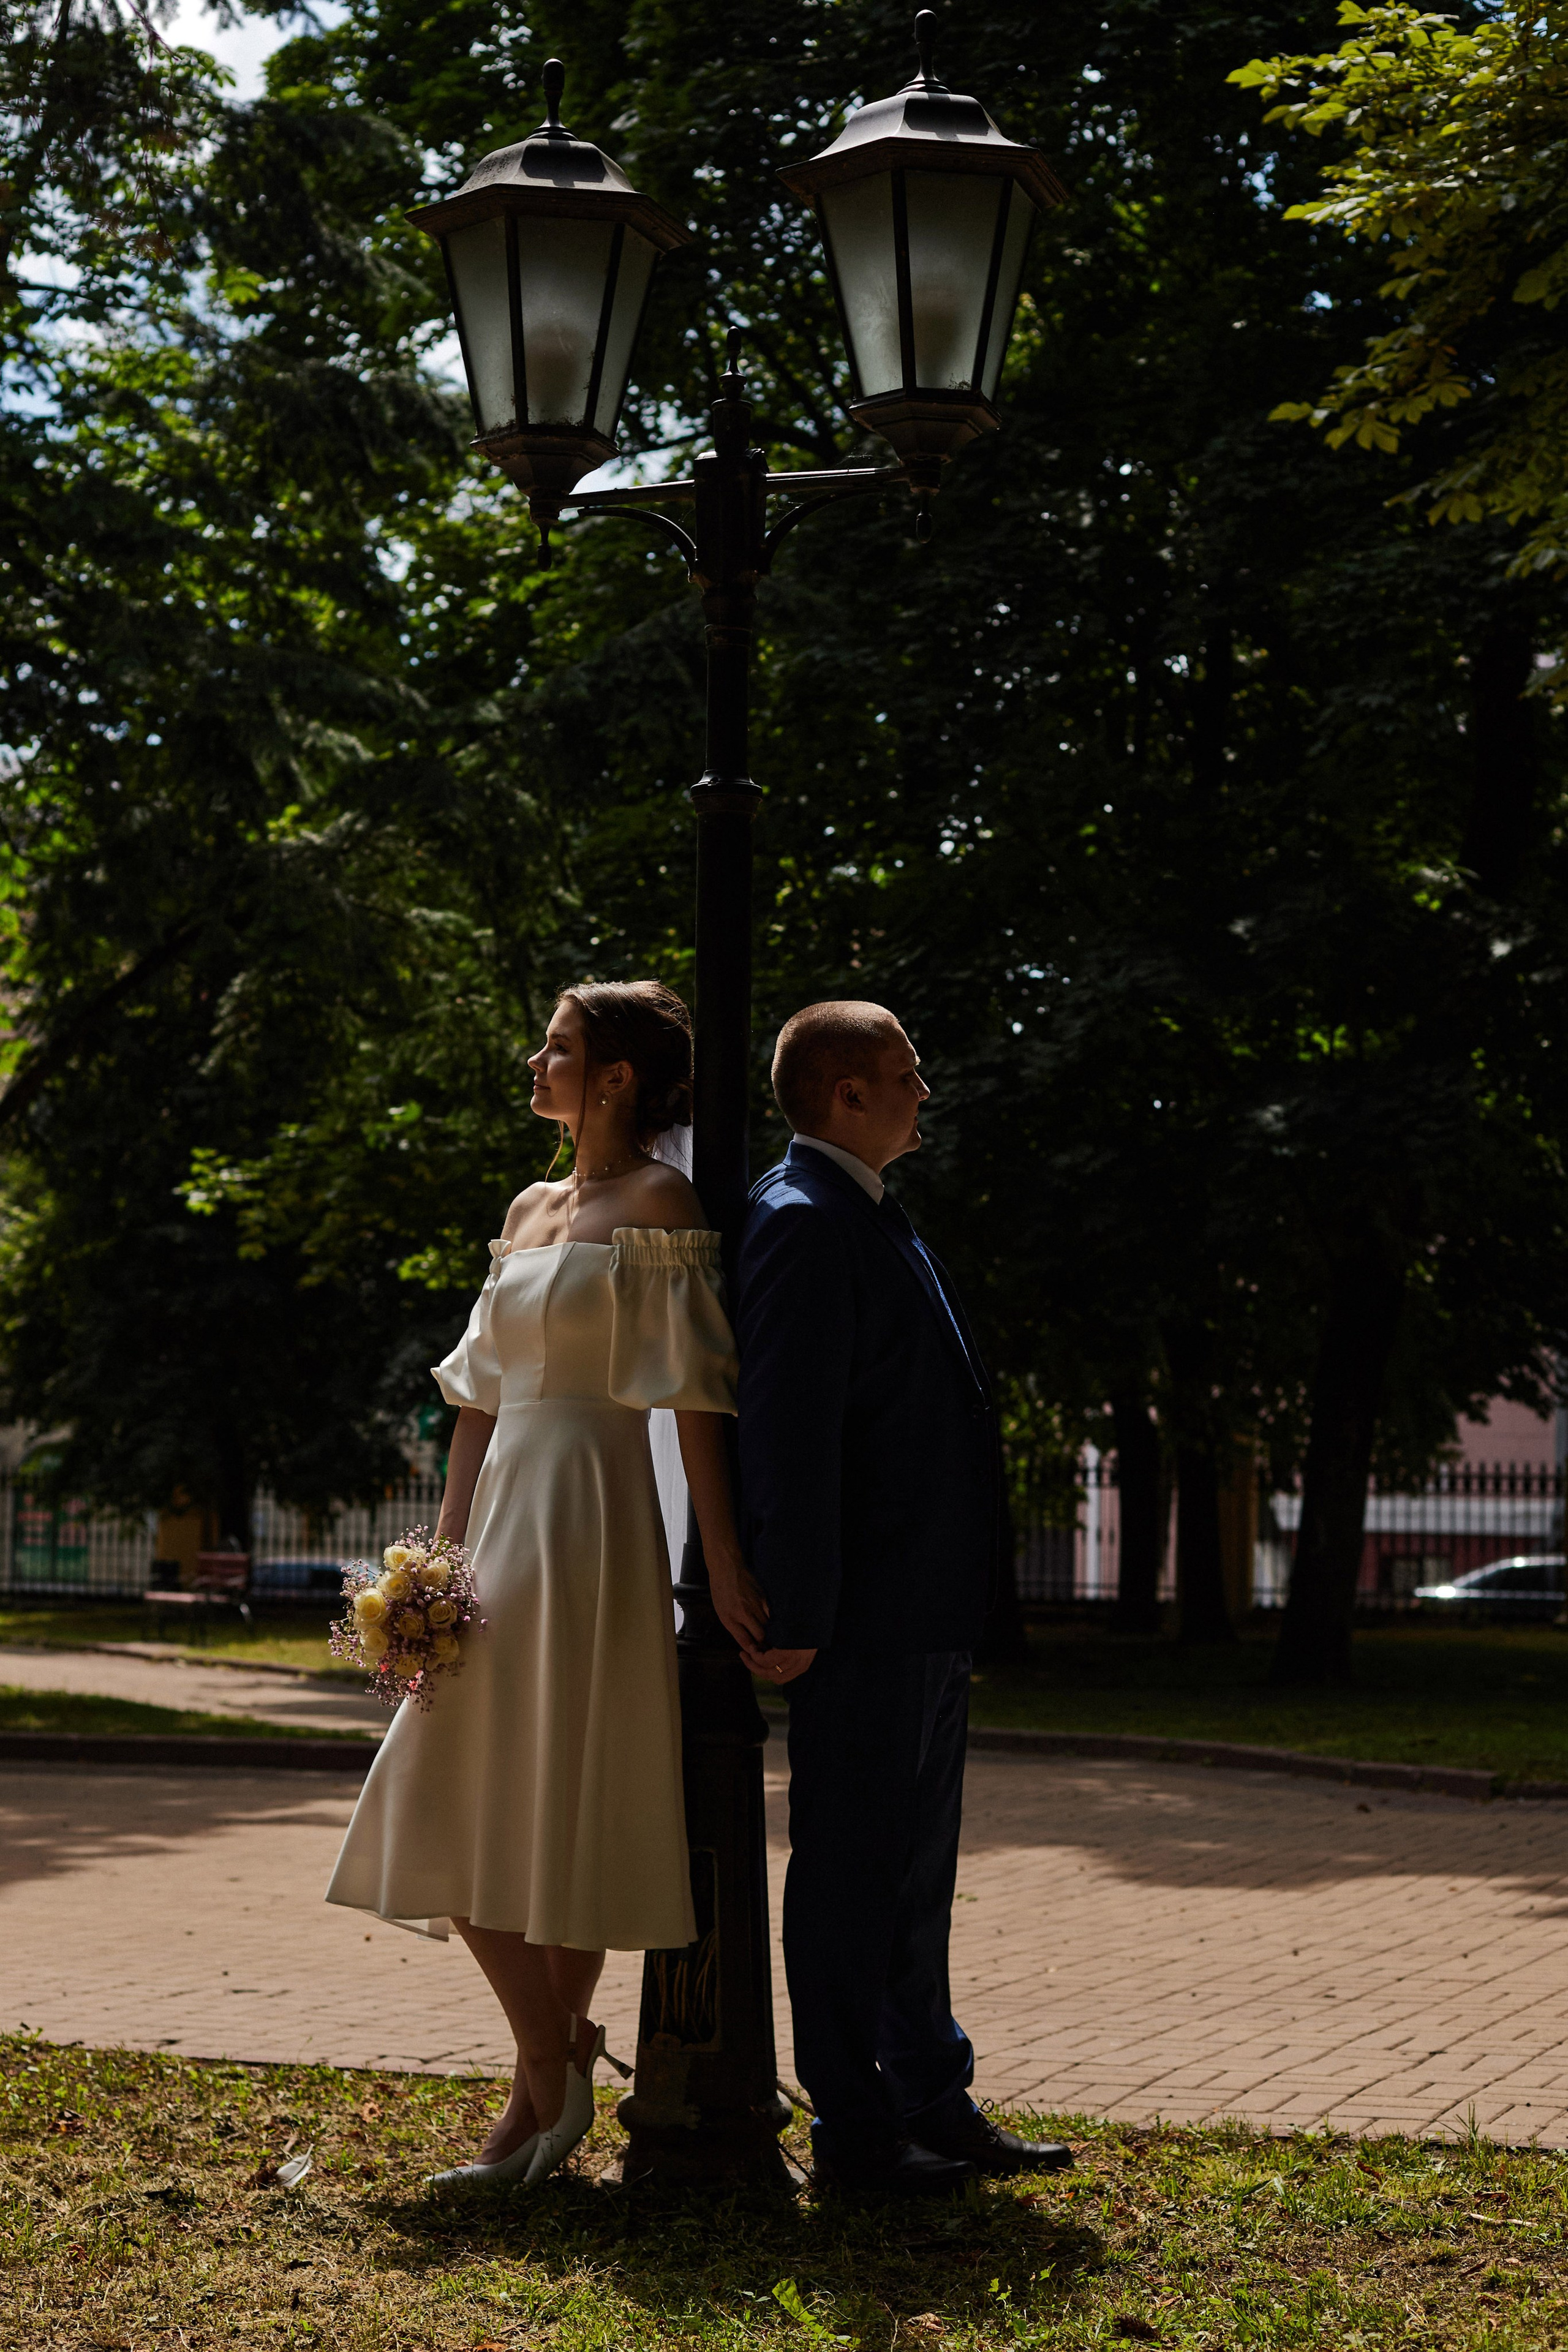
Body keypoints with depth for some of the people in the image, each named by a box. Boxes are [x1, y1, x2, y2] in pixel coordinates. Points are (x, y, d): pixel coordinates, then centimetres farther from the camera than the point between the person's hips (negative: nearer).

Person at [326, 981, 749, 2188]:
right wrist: (443, 1547, 12)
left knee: (558, 1805, -6)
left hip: (591, 1516, -8)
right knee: (460, 1796, 5)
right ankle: (559, 2057, 13)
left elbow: (695, 1389, -12)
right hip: (504, 1510, 8)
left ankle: (550, 2075, 5)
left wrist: (723, 1557, -16)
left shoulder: (661, 1201, -6)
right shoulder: (532, 1209, 17)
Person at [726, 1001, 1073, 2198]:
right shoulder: (803, 1221, -14)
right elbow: (788, 1432, -19)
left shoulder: (874, 1217, 18)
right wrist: (797, 1616, -21)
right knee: (850, 1874, -1)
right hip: (864, 1622, -10)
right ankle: (852, 2131, 8)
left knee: (917, 1874, 16)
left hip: (929, 1620, 10)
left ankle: (935, 2106, 26)